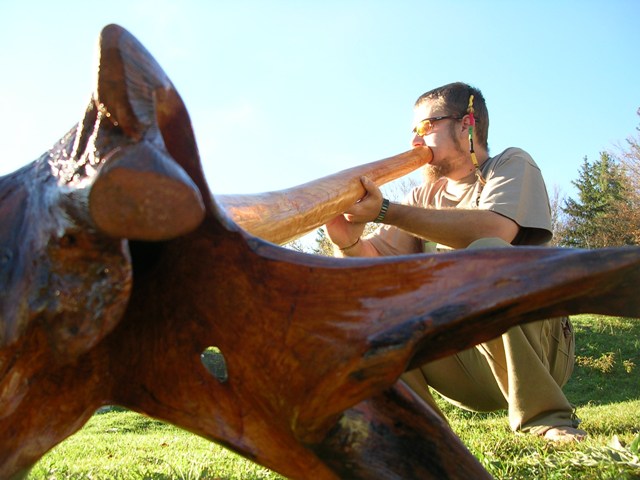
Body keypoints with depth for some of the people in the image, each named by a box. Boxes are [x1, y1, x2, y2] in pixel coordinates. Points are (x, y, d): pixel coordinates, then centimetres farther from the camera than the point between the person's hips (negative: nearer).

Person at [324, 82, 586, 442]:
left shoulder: (512, 165, -1)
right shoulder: (425, 197, 14)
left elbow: (493, 229, -24)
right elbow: (376, 257, 0)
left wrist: (386, 211, -29)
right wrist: (350, 242, -24)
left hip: (535, 346, -4)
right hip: (461, 357, 5)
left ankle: (545, 416, -21)